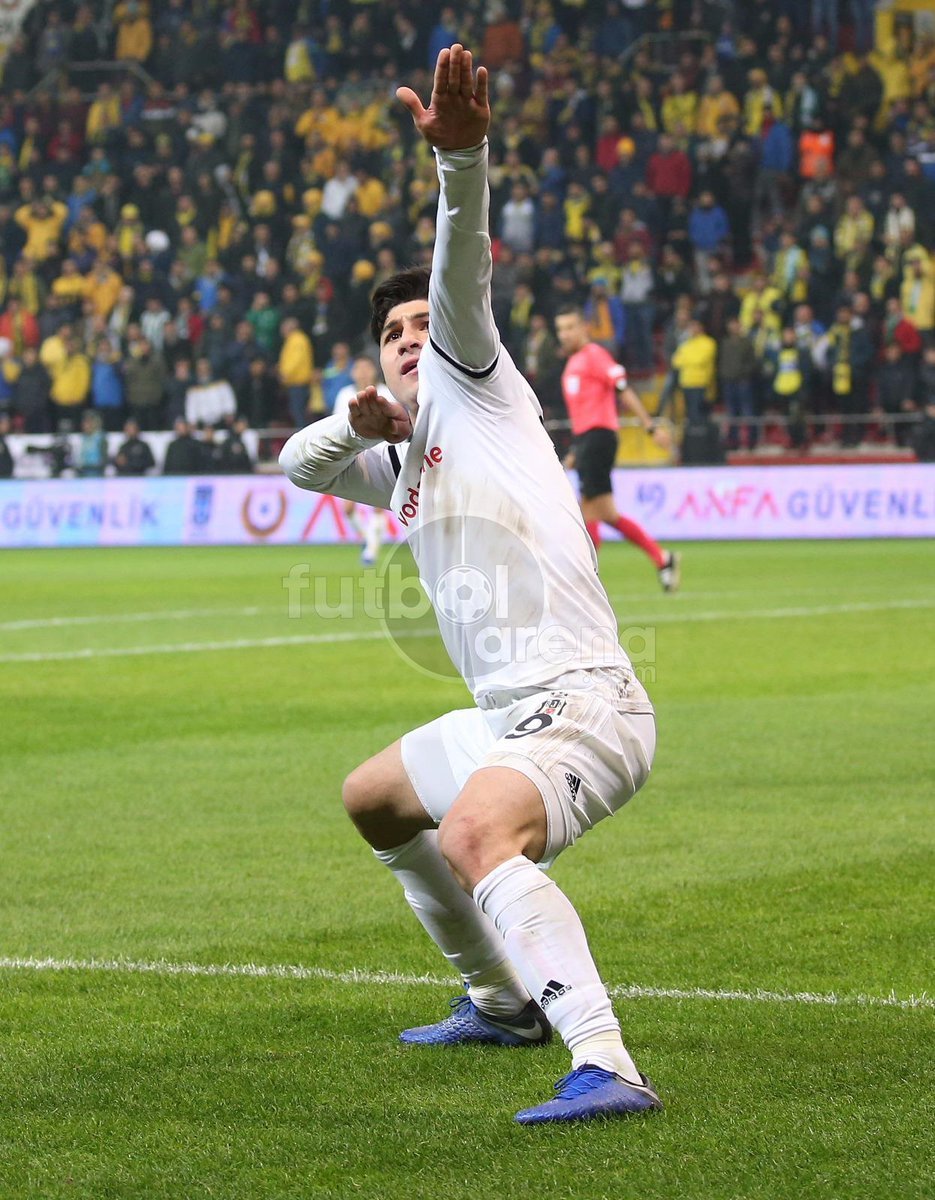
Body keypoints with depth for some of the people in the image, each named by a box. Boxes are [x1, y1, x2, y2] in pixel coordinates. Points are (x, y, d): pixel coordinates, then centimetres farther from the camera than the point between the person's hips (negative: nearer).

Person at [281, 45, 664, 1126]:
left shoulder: (476, 387, -1)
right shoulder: (403, 460, 22)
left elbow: (463, 276, -17)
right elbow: (300, 463, 30)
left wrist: (460, 158, -35)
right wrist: (358, 422, 7)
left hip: (581, 701, -10)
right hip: (511, 717, 10)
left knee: (472, 833, -37)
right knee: (373, 797, 34)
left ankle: (607, 1067, -51)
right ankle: (502, 1000, 43)